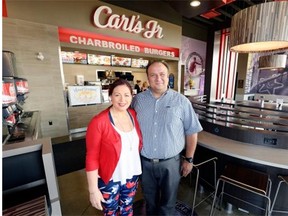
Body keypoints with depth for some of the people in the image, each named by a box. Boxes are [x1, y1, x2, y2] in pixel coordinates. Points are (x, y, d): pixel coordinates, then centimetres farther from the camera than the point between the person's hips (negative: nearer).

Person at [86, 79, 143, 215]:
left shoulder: (134, 115, -7)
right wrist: (93, 190, -12)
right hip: (109, 179, -4)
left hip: (132, 175, 4)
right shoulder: (98, 122, -23)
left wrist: (139, 170, 6)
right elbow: (92, 158, -16)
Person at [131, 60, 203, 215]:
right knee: (150, 200, 27)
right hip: (144, 162, 2)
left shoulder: (181, 101, -10)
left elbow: (192, 132, -3)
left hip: (170, 162, -1)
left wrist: (189, 159, -2)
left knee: (168, 203, 22)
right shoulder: (138, 100, -5)